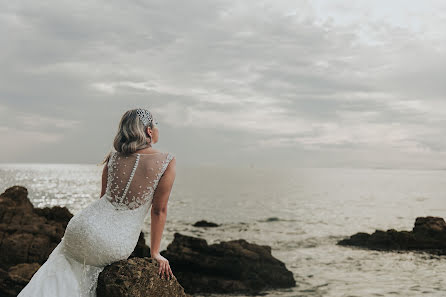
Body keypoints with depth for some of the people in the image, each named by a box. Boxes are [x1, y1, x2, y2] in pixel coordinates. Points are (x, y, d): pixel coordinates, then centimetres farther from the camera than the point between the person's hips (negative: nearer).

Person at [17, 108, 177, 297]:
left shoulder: (114, 155, 2)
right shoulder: (166, 162, -8)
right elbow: (159, 211, -3)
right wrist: (155, 253, 6)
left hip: (87, 226, 1)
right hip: (117, 249, -1)